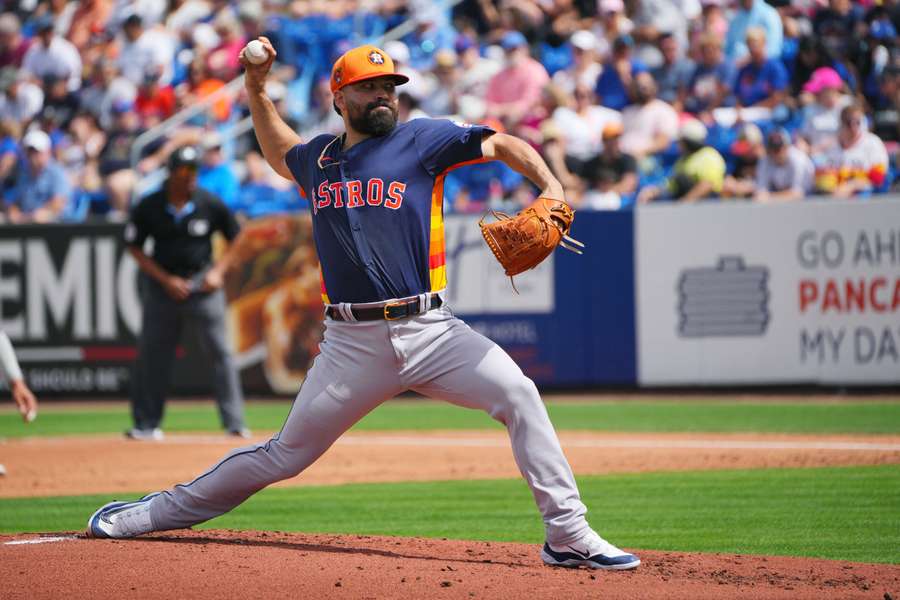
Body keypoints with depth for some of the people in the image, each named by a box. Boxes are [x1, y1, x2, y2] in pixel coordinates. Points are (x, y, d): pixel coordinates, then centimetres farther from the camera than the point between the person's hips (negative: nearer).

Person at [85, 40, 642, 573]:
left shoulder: (420, 140, 4)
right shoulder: (319, 157, 15)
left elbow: (506, 144, 1)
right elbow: (281, 153, 39)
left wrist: (552, 189, -15)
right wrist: (257, 91, 28)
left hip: (428, 328, -1)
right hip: (353, 344, 2)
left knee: (519, 396, -21)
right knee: (286, 454, 4)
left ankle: (569, 537, -17)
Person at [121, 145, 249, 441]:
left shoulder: (210, 205, -6)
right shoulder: (148, 207, -7)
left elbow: (234, 239, 8)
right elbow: (134, 247, 1)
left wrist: (218, 272, -5)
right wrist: (165, 280, -8)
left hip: (202, 282, -1)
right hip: (162, 281, 1)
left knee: (219, 350, -6)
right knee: (151, 353, 3)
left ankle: (234, 422, -3)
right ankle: (147, 424, 13)